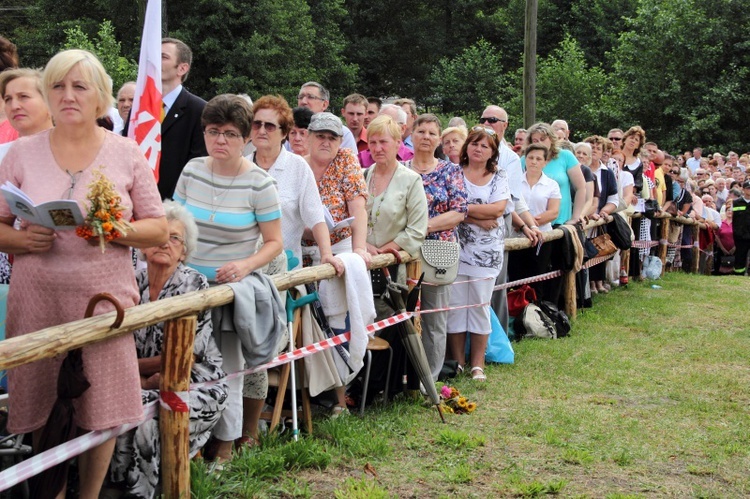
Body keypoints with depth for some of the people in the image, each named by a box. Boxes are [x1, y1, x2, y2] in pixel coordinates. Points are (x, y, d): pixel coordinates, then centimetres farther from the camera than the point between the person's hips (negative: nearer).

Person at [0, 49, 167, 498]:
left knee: (101, 408, 2)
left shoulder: (127, 154, 5)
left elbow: (159, 229, 4)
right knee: (40, 407, 6)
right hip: (37, 300, 1)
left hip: (104, 297, -1)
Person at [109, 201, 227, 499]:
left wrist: (134, 366, -6)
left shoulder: (194, 284, -9)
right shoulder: (134, 283, 4)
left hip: (198, 386, -5)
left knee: (146, 420, -29)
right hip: (148, 387, 5)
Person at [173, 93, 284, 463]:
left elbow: (274, 242, -5)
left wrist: (246, 265, -22)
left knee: (227, 368, 1)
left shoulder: (259, 184, -10)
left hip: (234, 289, -4)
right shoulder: (192, 170, 2)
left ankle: (224, 450, 16)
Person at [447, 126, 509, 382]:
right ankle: (457, 361, 11)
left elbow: (498, 209, -7)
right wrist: (479, 219, -16)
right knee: (455, 303, 0)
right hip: (457, 246, 0)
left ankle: (477, 363, 11)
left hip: (487, 251, 1)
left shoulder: (499, 177, 8)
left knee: (480, 304, 3)